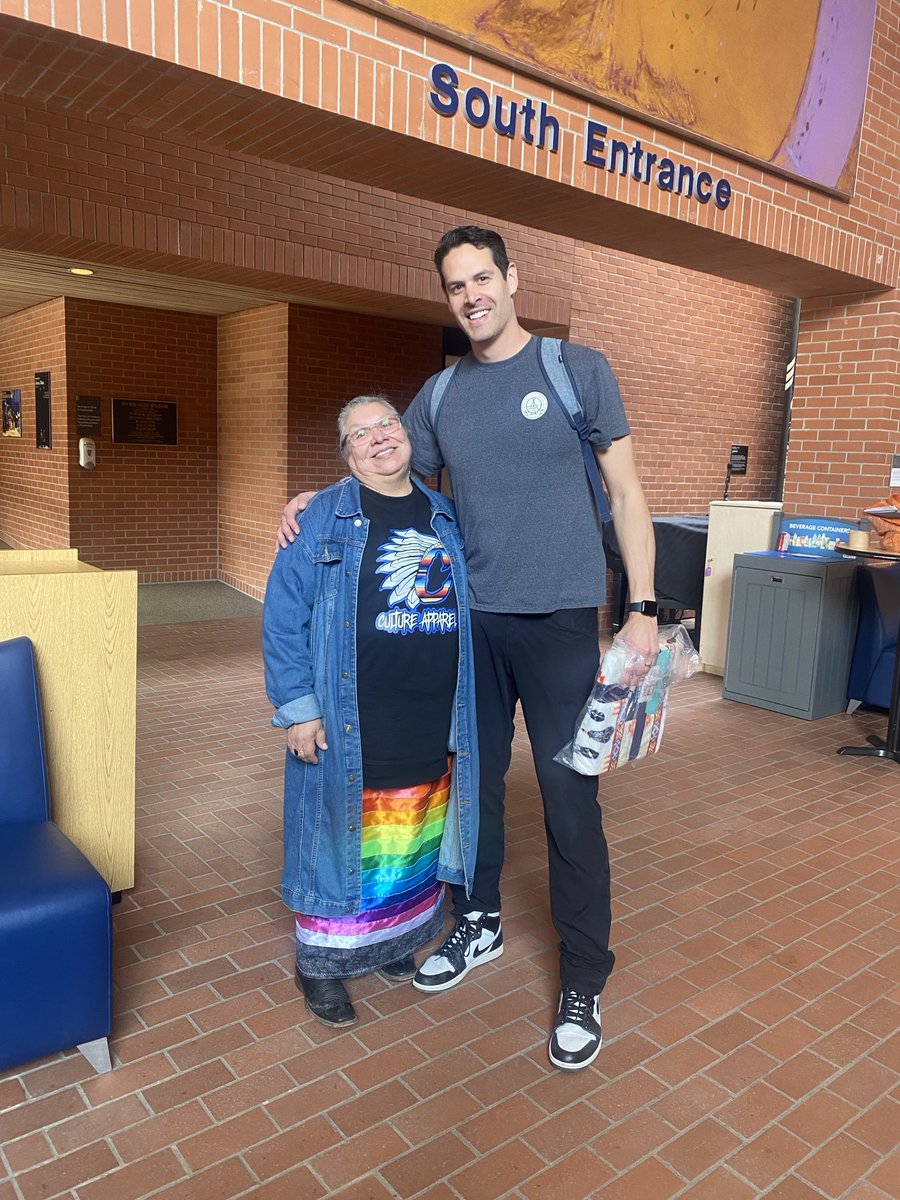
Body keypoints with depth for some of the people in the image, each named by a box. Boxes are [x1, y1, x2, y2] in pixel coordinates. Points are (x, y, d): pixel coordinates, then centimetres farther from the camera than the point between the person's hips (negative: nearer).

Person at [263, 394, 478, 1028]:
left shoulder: (446, 517, 9)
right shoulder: (323, 517, -5)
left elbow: (468, 612, 16)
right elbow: (284, 615, -8)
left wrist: (464, 709, 12)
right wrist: (298, 707, -13)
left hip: (432, 726, 5)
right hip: (349, 726, -4)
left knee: (413, 843, 17)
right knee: (342, 838, 7)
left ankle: (394, 937, 40)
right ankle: (322, 962, 27)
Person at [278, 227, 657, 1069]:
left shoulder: (577, 369, -1)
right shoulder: (440, 395, 9)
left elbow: (626, 493, -1)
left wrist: (642, 608, -8)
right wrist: (316, 503, 3)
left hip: (560, 620, -4)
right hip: (472, 620, 4)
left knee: (568, 799, 0)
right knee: (475, 782, 15)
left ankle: (583, 983, 17)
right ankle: (478, 925, 37)